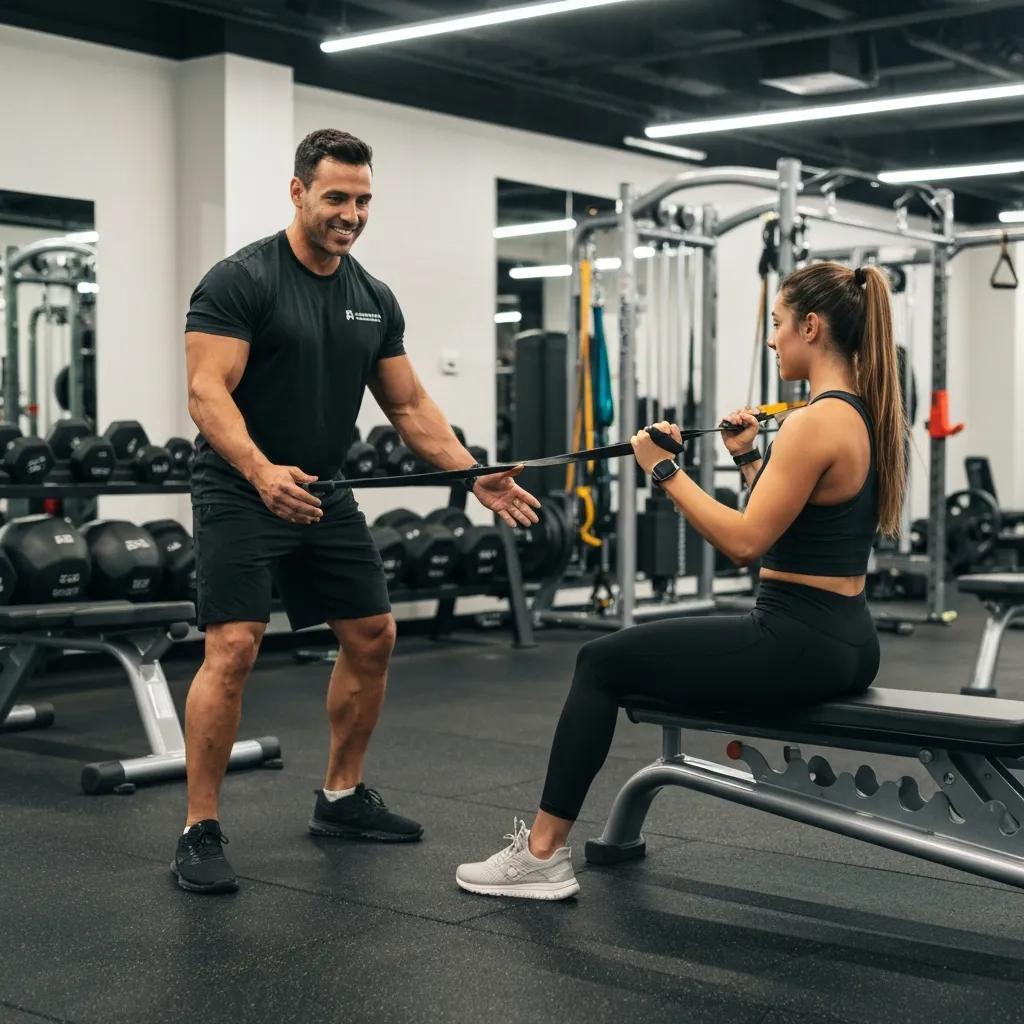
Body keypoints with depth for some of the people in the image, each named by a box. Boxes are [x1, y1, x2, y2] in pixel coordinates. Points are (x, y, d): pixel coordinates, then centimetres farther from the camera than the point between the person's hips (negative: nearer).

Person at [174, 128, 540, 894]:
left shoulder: (374, 299, 6)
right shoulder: (241, 281, -15)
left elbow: (409, 405, 11)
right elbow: (207, 392, -23)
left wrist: (475, 476, -1)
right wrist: (262, 472, -40)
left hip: (324, 495, 7)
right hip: (241, 496, -7)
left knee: (373, 636, 9)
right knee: (233, 649, -18)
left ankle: (342, 797, 25)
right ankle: (201, 832, -8)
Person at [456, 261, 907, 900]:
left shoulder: (818, 421, -19)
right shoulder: (866, 414, 10)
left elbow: (745, 542, -22)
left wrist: (665, 470, -14)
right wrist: (749, 457, 19)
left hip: (798, 643, -10)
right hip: (845, 642, 10)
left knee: (602, 663, 3)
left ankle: (542, 854, 9)